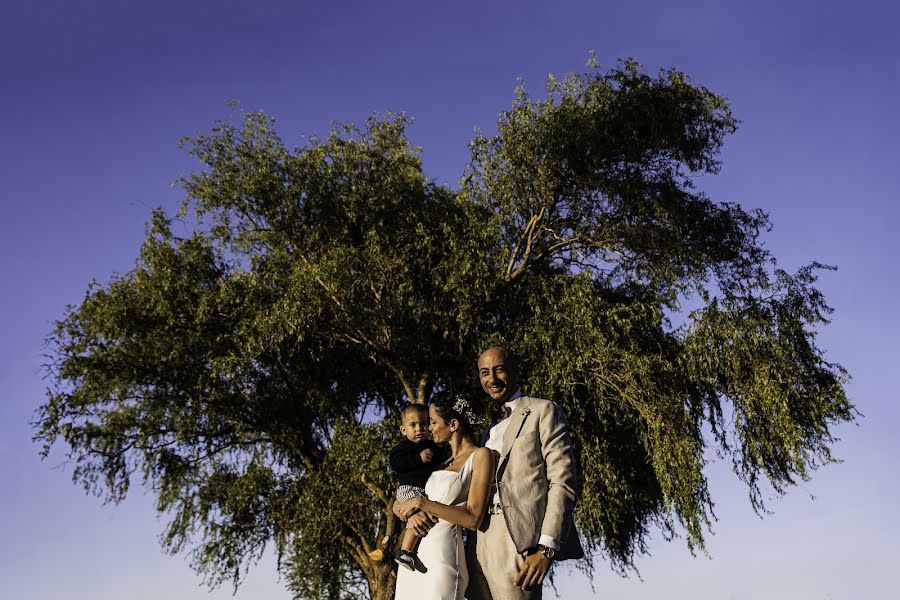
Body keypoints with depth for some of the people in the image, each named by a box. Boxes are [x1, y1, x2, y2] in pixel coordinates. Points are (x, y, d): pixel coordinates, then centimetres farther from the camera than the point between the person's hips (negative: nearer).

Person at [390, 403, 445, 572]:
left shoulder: (431, 446, 19)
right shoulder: (403, 447, -2)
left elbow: (437, 465, 31)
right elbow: (396, 463, -18)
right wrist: (419, 458, -20)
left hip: (428, 489, 9)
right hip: (409, 489, -9)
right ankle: (405, 552, -24)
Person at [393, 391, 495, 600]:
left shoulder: (480, 456, -3)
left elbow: (473, 518, -12)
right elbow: (397, 504, 14)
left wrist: (421, 503, -9)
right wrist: (410, 513, -9)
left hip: (441, 557, -7)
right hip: (412, 556, 7)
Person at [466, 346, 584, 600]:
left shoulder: (543, 411, 4)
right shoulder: (490, 431, 26)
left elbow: (563, 482, -6)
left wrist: (547, 548, -16)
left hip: (518, 543, -7)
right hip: (480, 548, 7)